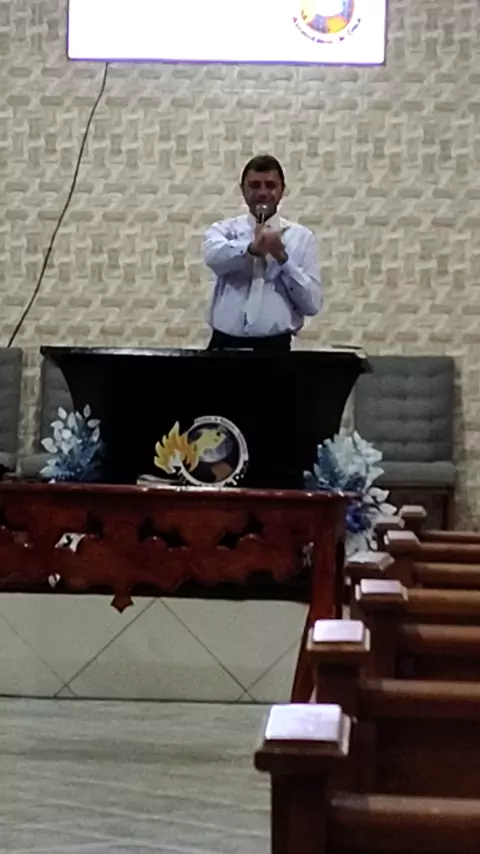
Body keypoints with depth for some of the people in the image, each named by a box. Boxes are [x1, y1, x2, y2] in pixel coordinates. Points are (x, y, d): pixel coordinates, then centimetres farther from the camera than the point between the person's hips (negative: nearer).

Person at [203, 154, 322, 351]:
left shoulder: (301, 237, 7)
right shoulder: (224, 229, 9)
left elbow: (312, 305, 1)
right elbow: (214, 255, -15)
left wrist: (283, 257, -9)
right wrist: (251, 248, -33)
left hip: (275, 346, 0)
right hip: (226, 344, 0)